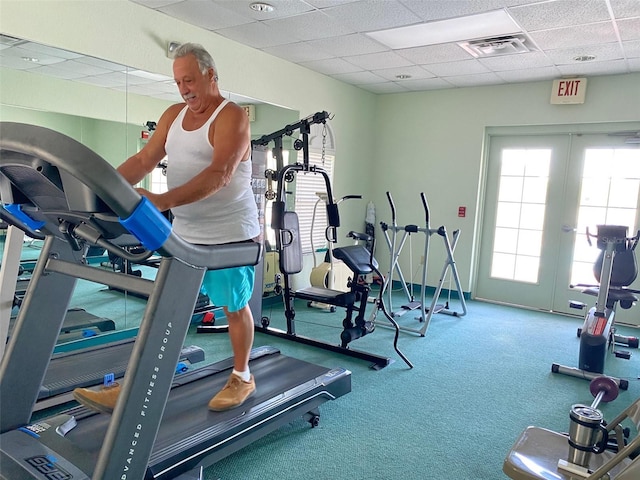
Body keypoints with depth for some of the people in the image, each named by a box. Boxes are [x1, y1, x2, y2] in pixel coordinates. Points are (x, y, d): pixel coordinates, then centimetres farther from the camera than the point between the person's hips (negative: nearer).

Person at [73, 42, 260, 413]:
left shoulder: (231, 116, -12)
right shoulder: (174, 114, 11)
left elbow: (220, 174, -27)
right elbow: (145, 160, 4)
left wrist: (161, 200, -38)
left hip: (231, 234, -6)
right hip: (185, 233, 6)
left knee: (234, 308, 9)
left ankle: (242, 378, 29)